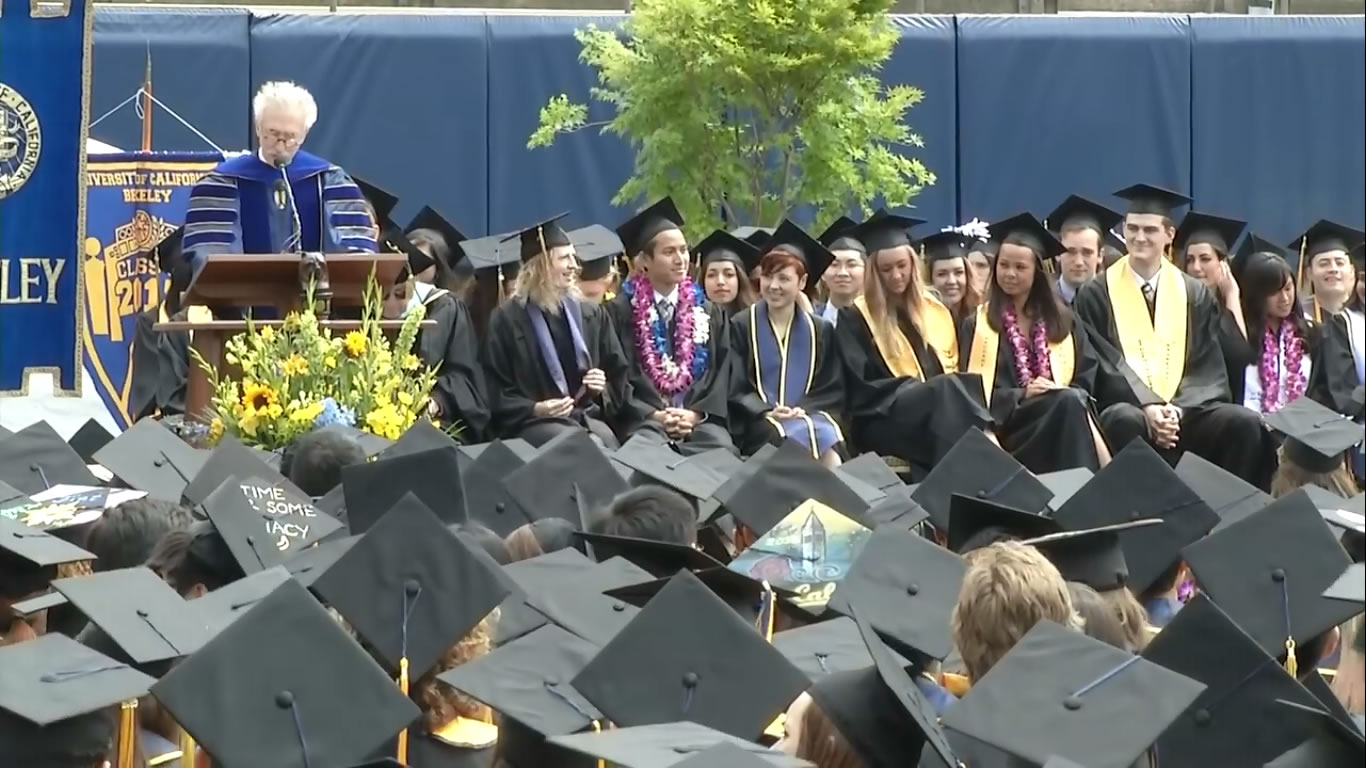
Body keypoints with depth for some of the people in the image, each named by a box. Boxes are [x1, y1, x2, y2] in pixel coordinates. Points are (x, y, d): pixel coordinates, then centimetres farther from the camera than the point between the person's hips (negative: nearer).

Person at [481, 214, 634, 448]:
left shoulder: (591, 315, 16)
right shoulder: (507, 319, 4)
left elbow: (619, 377, 22)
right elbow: (497, 395, 2)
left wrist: (603, 389, 0)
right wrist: (534, 409, -14)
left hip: (588, 418, 4)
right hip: (532, 424, -4)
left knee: (606, 442, -32)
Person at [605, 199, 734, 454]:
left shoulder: (708, 313, 19)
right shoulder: (619, 312, 7)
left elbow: (720, 371, 10)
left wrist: (697, 413, -7)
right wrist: (653, 414, -13)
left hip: (699, 419, 3)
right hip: (642, 418, -3)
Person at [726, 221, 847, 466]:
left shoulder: (820, 331, 15)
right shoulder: (740, 327, 7)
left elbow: (833, 390, 9)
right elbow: (732, 389, 1)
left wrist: (805, 410, -10)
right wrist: (765, 413, -15)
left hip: (810, 416, 2)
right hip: (760, 423, -2)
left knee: (828, 438, -32)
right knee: (801, 437, -33)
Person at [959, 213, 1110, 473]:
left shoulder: (1062, 320, 19)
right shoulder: (977, 325, 10)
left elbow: (1086, 377, 13)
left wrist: (1071, 395, -10)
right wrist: (1022, 395, -14)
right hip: (1008, 425, -3)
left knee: (1072, 401, -34)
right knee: (1068, 403, -33)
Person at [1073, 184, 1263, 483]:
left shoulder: (1195, 295, 13)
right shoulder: (1096, 295, 5)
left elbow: (1207, 367, 7)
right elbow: (1097, 366, -3)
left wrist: (1178, 409, -14)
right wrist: (1148, 407, -18)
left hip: (1184, 409, 3)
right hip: (1126, 407, -3)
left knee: (1244, 423, -24)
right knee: (1127, 420, -38)